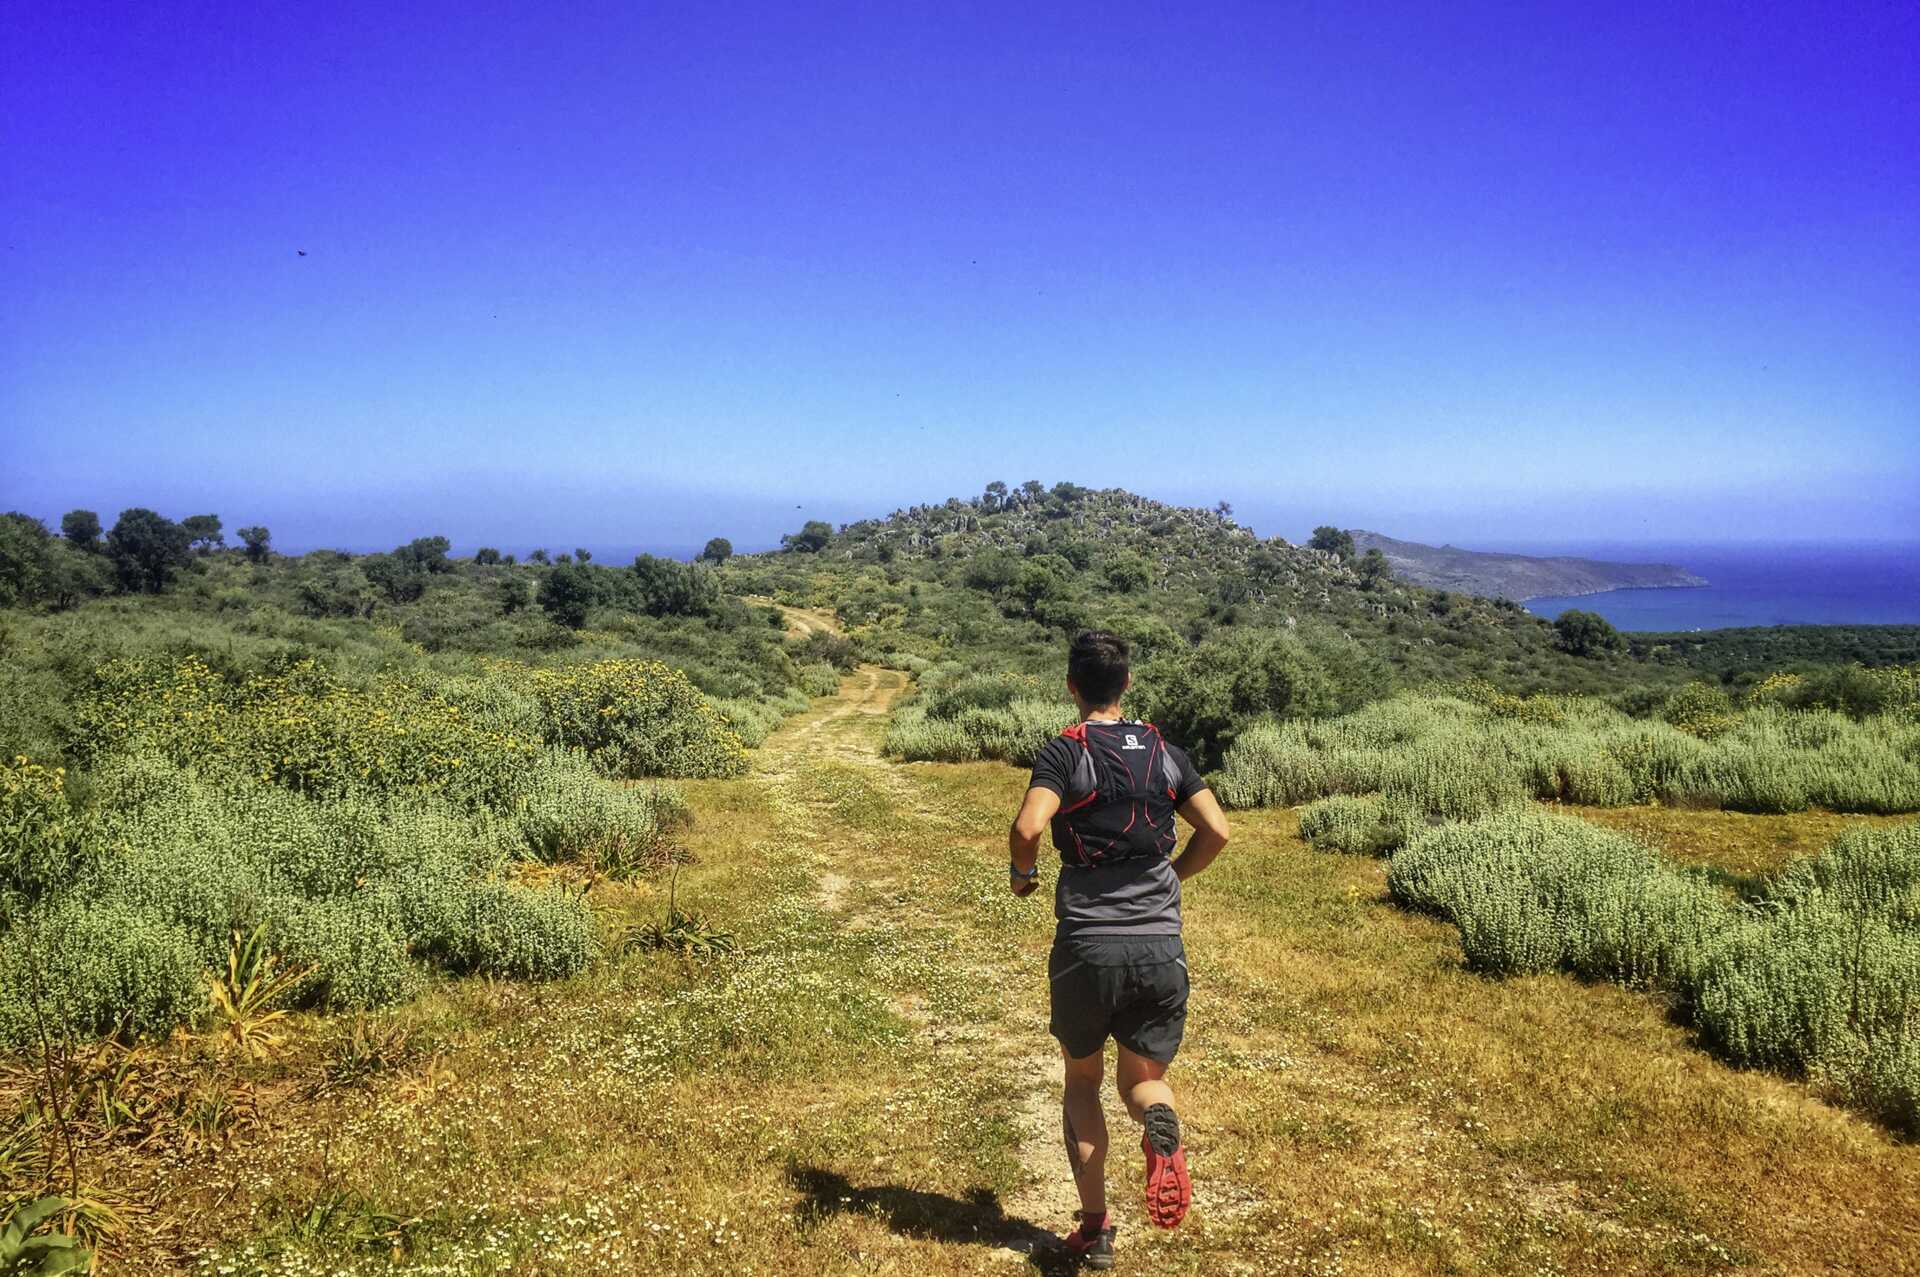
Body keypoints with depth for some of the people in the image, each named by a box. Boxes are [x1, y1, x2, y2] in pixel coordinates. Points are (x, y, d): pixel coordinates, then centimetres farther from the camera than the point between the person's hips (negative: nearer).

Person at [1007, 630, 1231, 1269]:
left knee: (1082, 1081, 19)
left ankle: (1096, 1228, 13)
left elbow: (1027, 828, -20)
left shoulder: (1064, 752, -5)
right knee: (1143, 1076, 18)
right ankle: (1161, 1128, -18)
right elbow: (1216, 832, 3)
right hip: (1161, 947, 3)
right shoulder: (1165, 750, 7)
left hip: (1086, 946, -2)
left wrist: (1021, 873, 1)